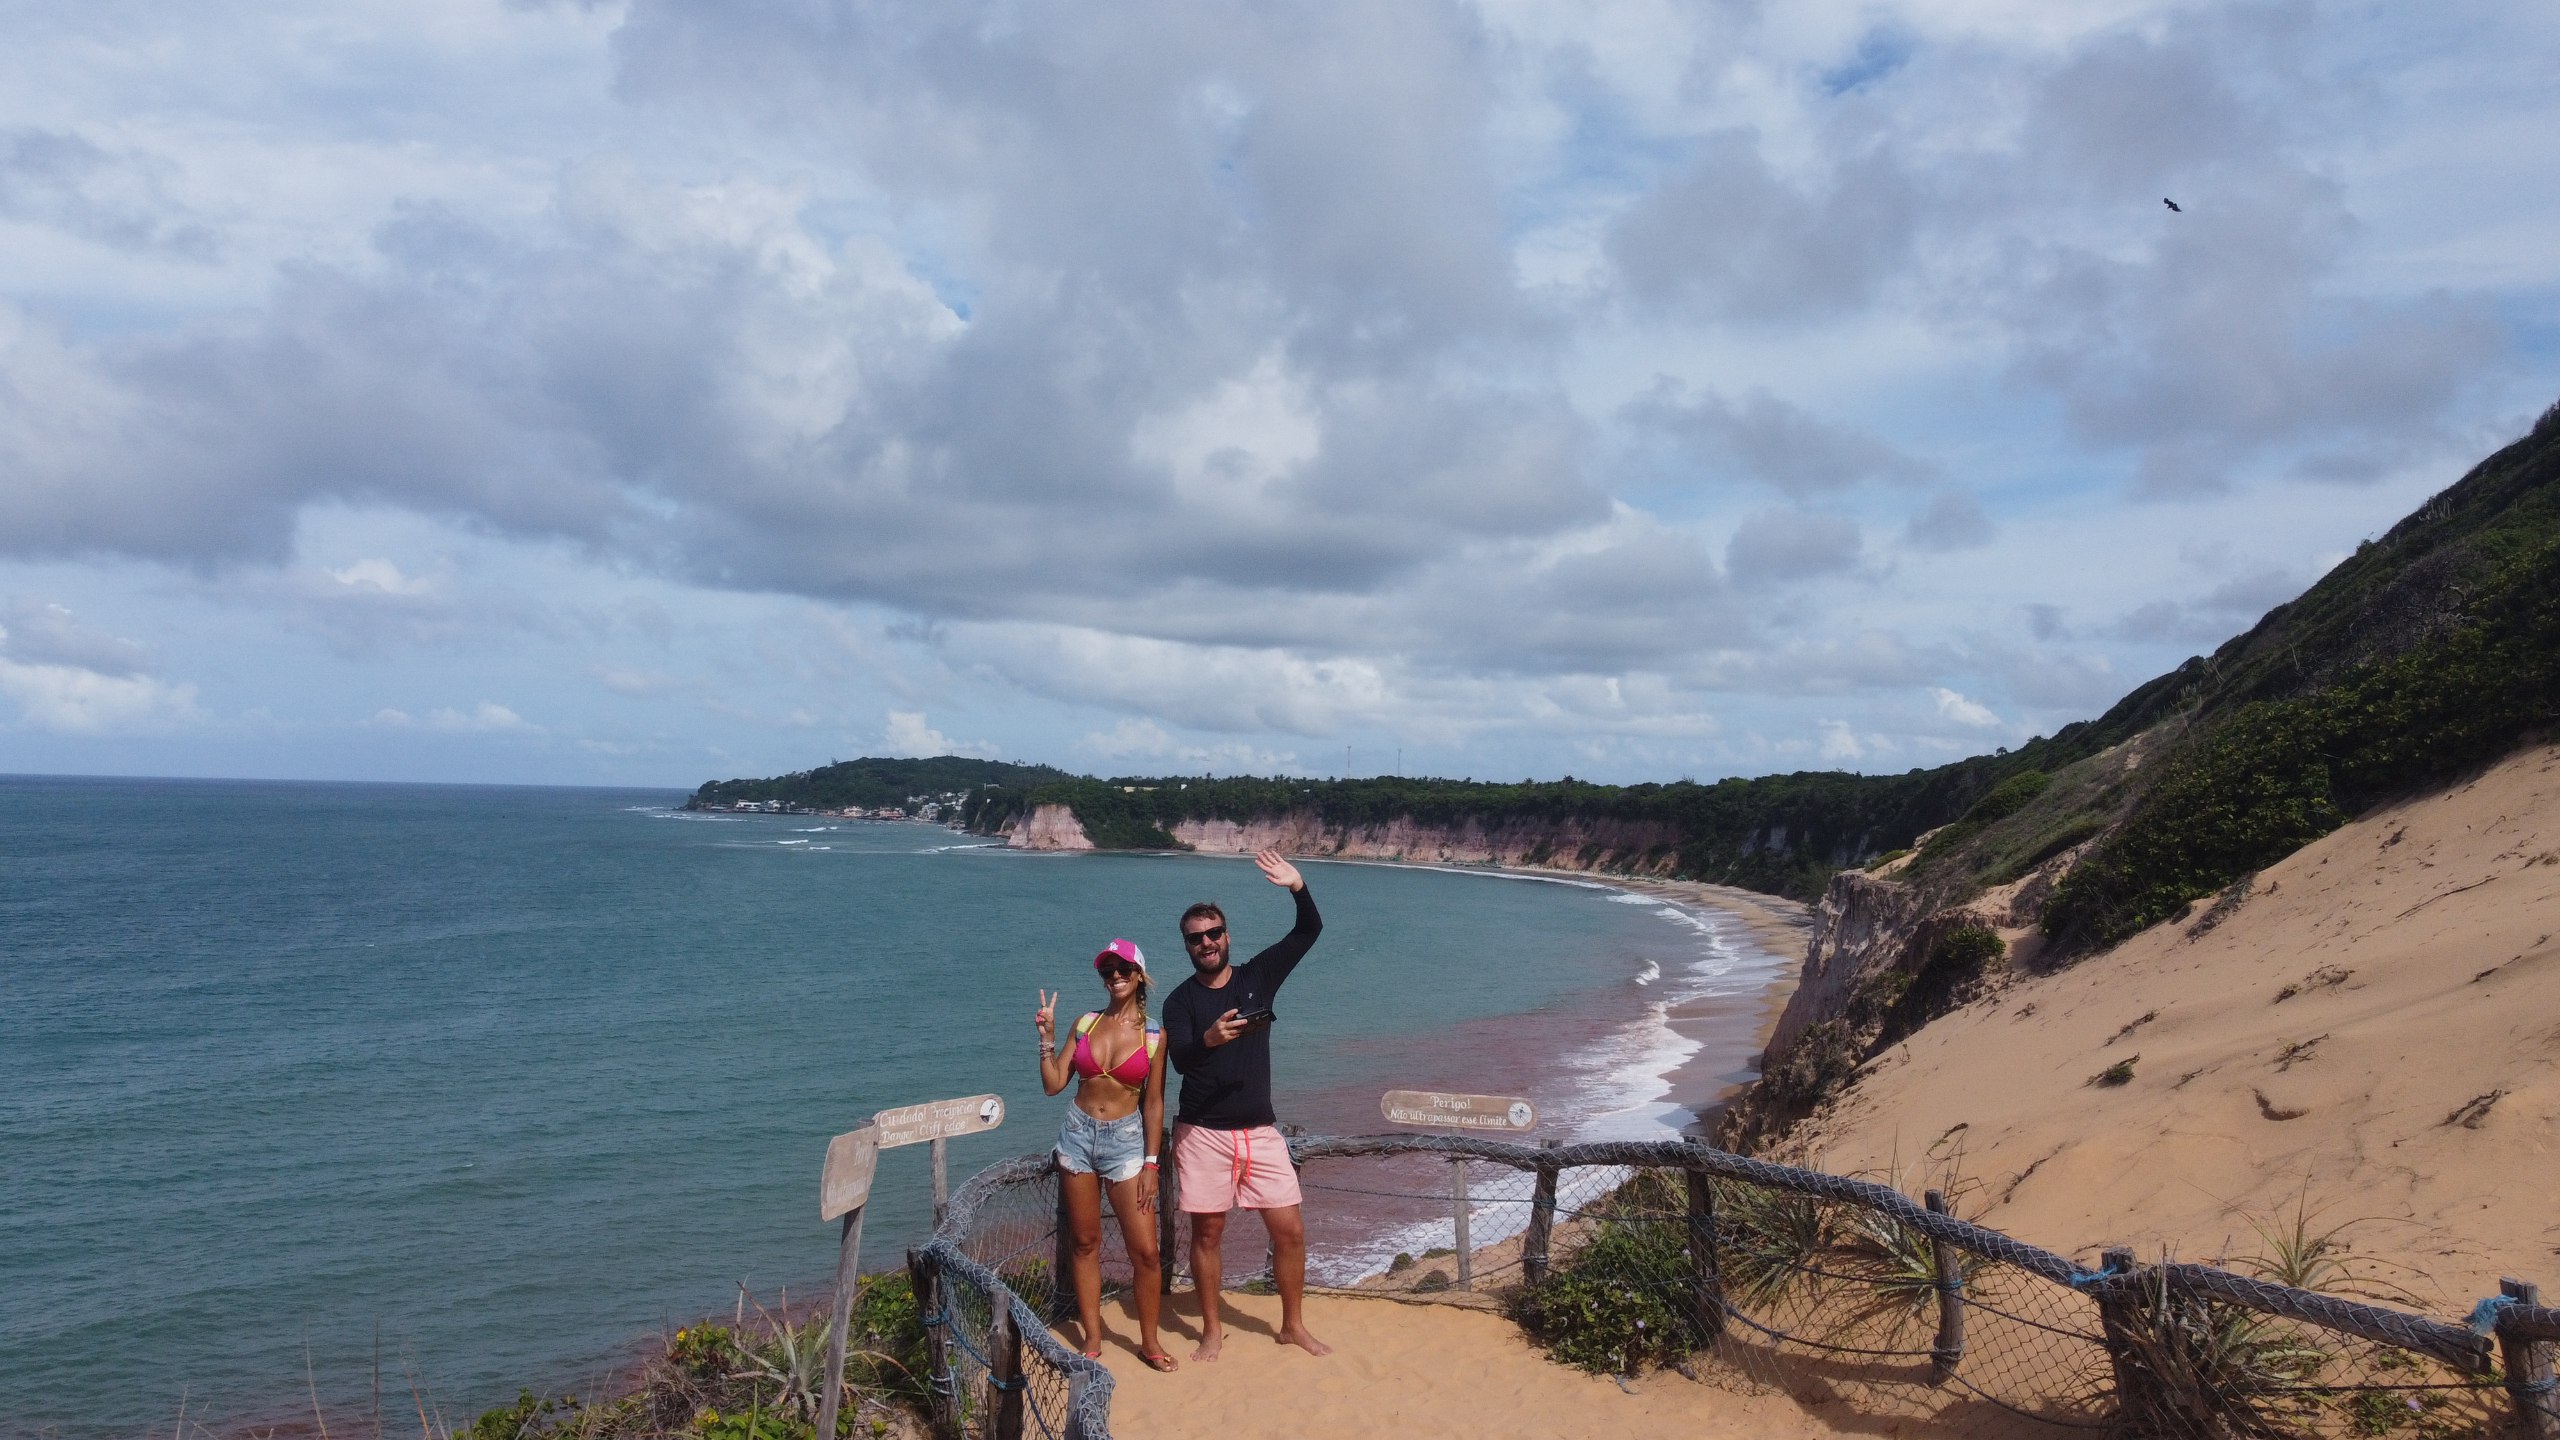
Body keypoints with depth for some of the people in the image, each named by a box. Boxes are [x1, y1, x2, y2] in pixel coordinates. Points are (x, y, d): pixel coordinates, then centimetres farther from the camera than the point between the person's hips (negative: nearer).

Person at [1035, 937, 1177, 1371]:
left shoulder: (1154, 1036, -3)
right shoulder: (1084, 1024, 3)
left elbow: (1153, 1103, -1)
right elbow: (1053, 1084, 2)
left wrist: (1150, 1163, -4)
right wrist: (1047, 1038, -8)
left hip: (1125, 1139, -2)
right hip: (1078, 1134, 2)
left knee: (1145, 1251, -5)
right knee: (1086, 1244, 10)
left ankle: (1149, 1341, 13)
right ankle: (1092, 1339, 22)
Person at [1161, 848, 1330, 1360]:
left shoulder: (1258, 975, 4)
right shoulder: (1180, 1000, -1)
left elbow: (1310, 931, -5)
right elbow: (1179, 1059, -17)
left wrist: (1298, 888, -23)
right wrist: (1209, 1039, -38)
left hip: (1260, 1131, 2)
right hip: (1203, 1132, -2)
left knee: (1290, 1229, 2)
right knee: (1206, 1231, 5)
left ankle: (1293, 1326, 20)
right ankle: (1212, 1330, 22)